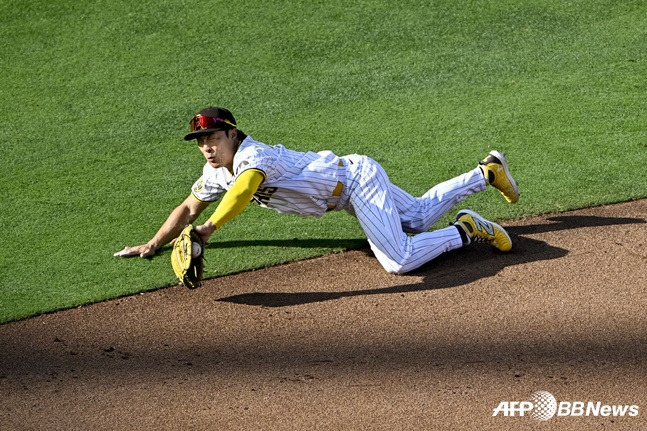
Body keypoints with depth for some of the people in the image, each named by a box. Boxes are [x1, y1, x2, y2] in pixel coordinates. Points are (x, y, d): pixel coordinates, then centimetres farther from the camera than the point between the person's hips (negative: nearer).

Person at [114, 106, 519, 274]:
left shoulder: (252, 156, -27)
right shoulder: (216, 171, 0)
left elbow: (242, 191, -49)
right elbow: (188, 208, 9)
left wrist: (208, 228, -61)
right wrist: (153, 245, -2)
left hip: (357, 179, -9)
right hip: (353, 186, 9)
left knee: (400, 261, -25)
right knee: (419, 216, 26)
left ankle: (468, 231, -5)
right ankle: (488, 172, 38)